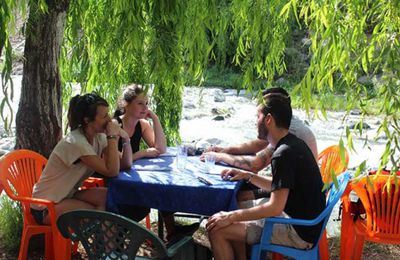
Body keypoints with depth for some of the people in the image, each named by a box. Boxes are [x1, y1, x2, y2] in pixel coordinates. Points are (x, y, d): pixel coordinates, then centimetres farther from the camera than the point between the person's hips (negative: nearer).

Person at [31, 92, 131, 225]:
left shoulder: (98, 137, -2)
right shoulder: (76, 142, -27)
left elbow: (125, 165, -3)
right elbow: (112, 171, -29)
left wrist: (125, 139, -16)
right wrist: (112, 137, -27)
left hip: (68, 195, 8)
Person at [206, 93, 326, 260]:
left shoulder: (284, 154, -22)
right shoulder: (294, 144, 9)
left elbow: (275, 207, -25)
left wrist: (231, 217, -19)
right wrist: (248, 176, 11)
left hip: (298, 233, -10)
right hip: (302, 220, 10)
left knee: (217, 230, -12)